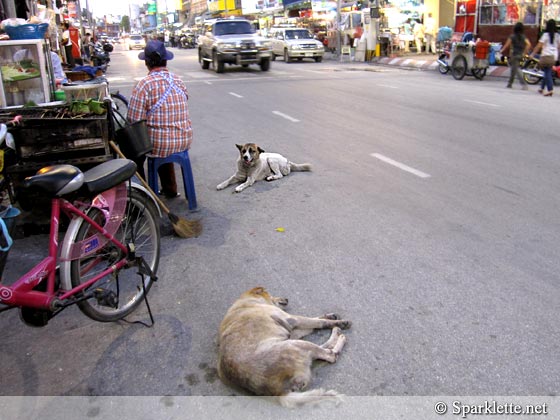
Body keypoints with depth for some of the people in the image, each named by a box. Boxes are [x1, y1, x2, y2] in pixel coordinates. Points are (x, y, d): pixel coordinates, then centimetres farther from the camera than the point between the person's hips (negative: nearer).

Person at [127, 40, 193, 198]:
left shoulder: (144, 85, -14)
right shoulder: (178, 80, 4)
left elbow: (134, 121, -15)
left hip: (159, 144, -5)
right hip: (184, 141, 5)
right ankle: (170, 189, 40)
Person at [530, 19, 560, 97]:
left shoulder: (545, 34, -7)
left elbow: (539, 46, -7)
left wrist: (532, 54, 2)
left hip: (546, 55, -5)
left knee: (547, 73, -8)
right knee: (547, 72, 14)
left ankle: (550, 90, -18)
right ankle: (542, 88, 24)